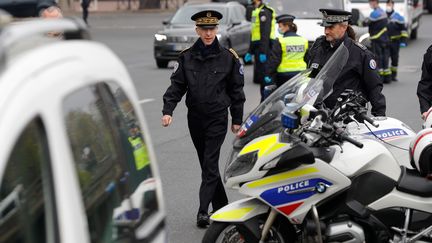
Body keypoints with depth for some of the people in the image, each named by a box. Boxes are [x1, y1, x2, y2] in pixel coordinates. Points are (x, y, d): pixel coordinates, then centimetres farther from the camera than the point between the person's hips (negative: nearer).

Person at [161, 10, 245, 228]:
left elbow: (236, 90, 4)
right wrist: (168, 110, -12)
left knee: (210, 164, -10)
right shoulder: (186, 57, 3)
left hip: (217, 118, -3)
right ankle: (221, 206, 24)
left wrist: (237, 120, 5)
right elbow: (176, 85, 2)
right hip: (195, 118, 4)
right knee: (207, 163, 12)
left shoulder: (228, 57, -2)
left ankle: (203, 210, -12)